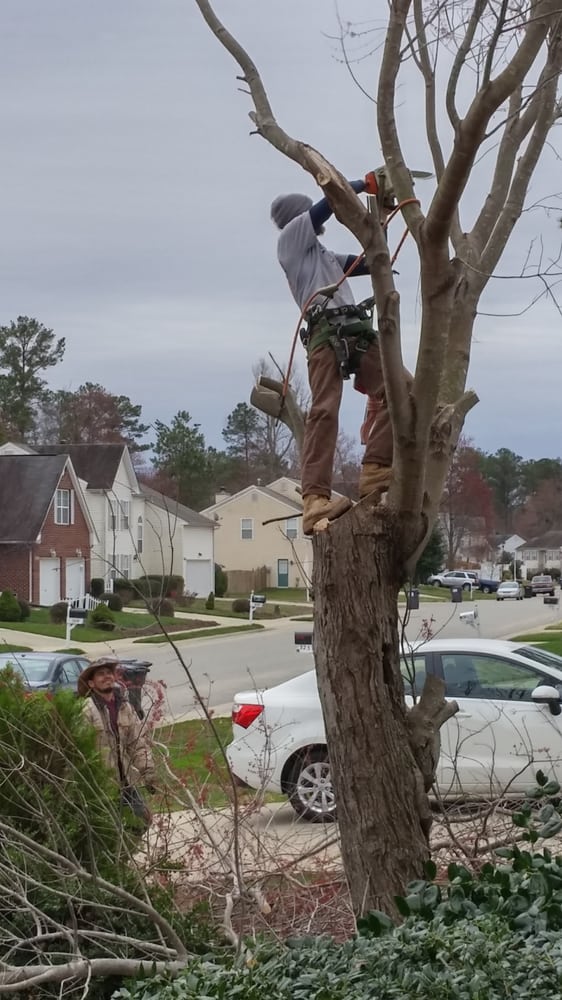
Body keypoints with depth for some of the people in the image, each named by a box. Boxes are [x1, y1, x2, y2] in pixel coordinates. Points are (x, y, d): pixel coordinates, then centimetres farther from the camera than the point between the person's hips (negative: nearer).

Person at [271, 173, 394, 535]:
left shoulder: (325, 255, 37)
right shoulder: (292, 236, 14)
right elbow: (330, 199, 2)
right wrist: (368, 182, 11)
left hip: (357, 332, 8)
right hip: (327, 332, -8)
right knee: (325, 412, -20)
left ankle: (375, 472, -8)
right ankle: (316, 500, -30)